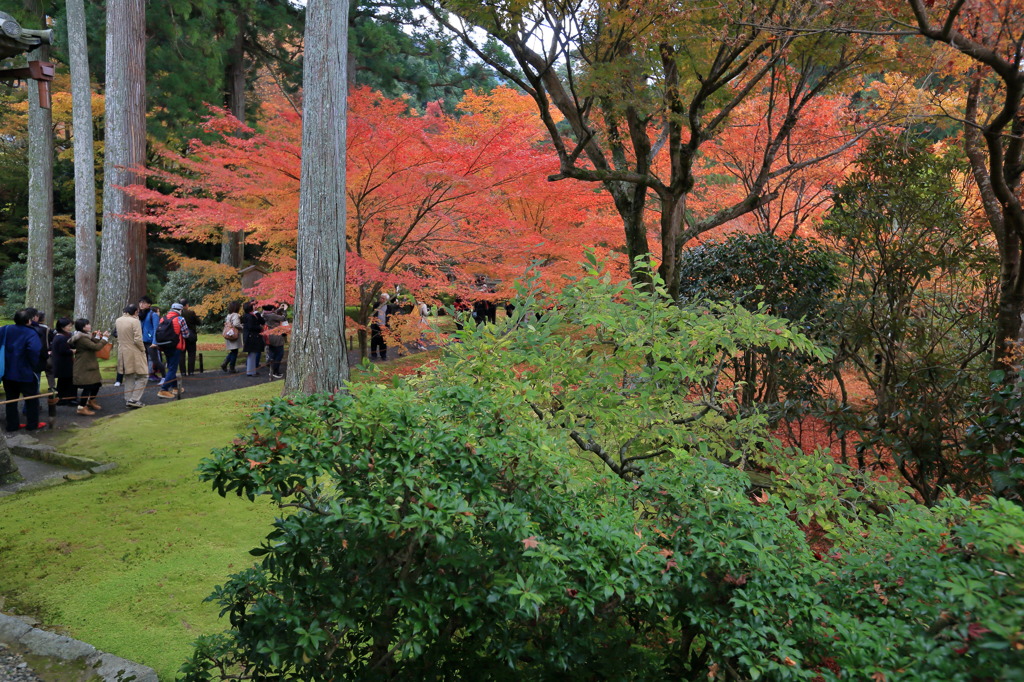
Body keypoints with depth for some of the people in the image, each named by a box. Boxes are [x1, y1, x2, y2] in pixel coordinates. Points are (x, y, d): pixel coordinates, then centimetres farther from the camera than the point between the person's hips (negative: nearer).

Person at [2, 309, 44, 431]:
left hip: (8, 372, 6)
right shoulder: (30, 333, -19)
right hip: (26, 373, -6)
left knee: (11, 399, 14)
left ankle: (12, 424, 19)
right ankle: (32, 424, 14)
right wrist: (35, 366, -17)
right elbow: (35, 351, -33)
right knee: (31, 399, 8)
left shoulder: (6, 329, 1)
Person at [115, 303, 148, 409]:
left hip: (123, 352, 7)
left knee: (128, 377, 17)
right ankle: (134, 400, -7)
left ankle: (128, 400, 19)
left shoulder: (118, 320, 5)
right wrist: (143, 350, -7)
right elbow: (138, 340, -20)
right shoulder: (135, 321, -17)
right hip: (135, 353, -7)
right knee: (142, 376, 1)